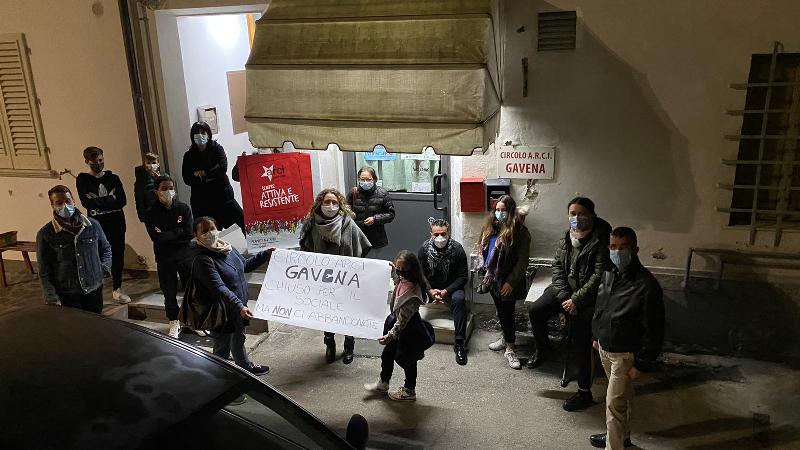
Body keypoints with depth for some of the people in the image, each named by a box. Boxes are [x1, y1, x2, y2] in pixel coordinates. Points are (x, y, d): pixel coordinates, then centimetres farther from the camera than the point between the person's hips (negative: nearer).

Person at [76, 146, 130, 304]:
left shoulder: (113, 178, 7)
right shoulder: (83, 180, 1)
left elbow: (122, 201, -5)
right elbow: (86, 203, -12)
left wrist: (99, 202, -13)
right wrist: (110, 200, -11)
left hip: (116, 223, 3)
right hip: (96, 224, -2)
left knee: (117, 255, 7)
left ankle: (117, 289, 20)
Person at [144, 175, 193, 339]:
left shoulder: (184, 208, -6)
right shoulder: (151, 213, -7)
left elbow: (189, 234, -15)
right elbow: (156, 237, -19)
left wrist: (166, 235, -15)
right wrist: (177, 233, -16)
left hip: (185, 256, 0)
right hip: (164, 259, 0)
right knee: (169, 291, 9)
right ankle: (174, 322, 27)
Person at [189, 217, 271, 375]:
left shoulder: (225, 247, 1)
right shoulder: (201, 259, -25)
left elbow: (245, 265, 18)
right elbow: (219, 288, -33)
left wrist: (266, 255, 11)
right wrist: (239, 306, -42)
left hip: (239, 306, 9)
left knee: (238, 340, 29)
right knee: (222, 350, 7)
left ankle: (246, 366, 51)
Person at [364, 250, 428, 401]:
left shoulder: (413, 292, -33)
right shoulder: (401, 279, -10)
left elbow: (402, 319, -31)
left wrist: (389, 336, -33)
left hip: (409, 329, -9)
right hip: (395, 320, 9)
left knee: (407, 359, 11)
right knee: (388, 353, 22)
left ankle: (409, 391, 32)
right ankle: (383, 384, 42)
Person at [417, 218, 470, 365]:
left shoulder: (457, 249, -13)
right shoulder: (424, 248, -9)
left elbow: (463, 276, -10)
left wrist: (446, 291, -21)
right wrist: (430, 290, -18)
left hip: (451, 288, -2)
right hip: (429, 287, 2)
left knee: (459, 299, -34)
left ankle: (460, 343, -27)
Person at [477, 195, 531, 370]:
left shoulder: (519, 232, -16)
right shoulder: (491, 228, 5)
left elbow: (522, 261, -16)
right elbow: (484, 250, 16)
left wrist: (511, 282, -19)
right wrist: (484, 273, 13)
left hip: (508, 282, -6)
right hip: (493, 278, 7)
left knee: (507, 312, -1)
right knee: (501, 311, 19)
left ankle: (510, 349, 10)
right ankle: (506, 338, 37)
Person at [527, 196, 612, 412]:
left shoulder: (601, 240, -15)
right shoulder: (566, 238, 5)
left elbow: (600, 276, -19)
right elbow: (558, 267, 5)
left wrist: (577, 300, -20)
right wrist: (564, 296, -8)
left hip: (590, 294, -6)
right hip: (566, 289, 6)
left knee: (580, 337, -14)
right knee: (535, 310, -9)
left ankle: (584, 392, -2)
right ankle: (544, 349, 18)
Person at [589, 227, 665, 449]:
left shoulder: (647, 285, -24)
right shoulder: (609, 274, -2)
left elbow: (654, 330, -20)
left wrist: (641, 363, -17)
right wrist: (596, 336, 19)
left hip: (625, 355, -7)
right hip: (605, 348, 7)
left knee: (614, 403, -2)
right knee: (622, 397, 24)